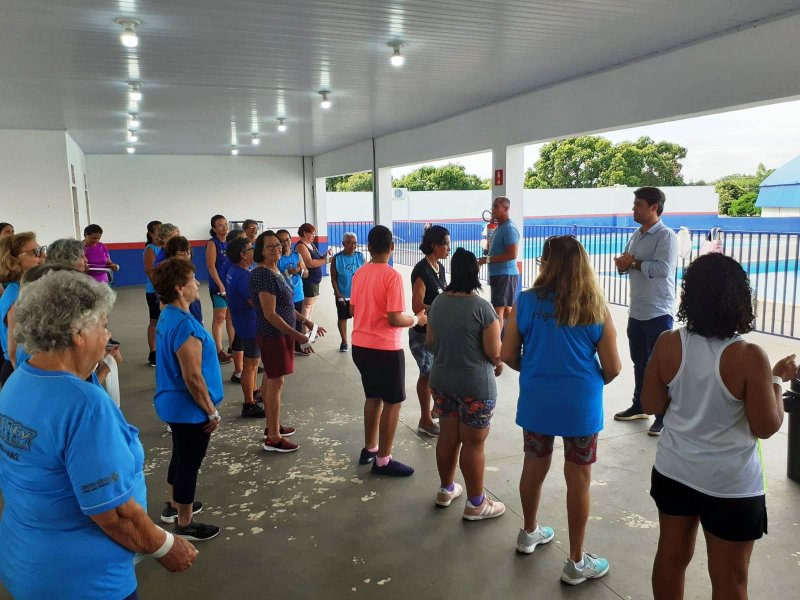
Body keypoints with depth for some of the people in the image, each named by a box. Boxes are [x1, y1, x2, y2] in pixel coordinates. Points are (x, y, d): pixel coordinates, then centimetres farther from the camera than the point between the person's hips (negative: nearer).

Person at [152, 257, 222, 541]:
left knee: (181, 456, 26)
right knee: (189, 463, 6)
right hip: (190, 408, -10)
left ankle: (173, 505, 44)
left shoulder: (167, 317, 4)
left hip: (174, 403, 10)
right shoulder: (185, 324, -27)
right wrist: (212, 412, -16)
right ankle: (185, 524, 22)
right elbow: (192, 377, -26)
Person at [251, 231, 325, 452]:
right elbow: (270, 314, -24)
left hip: (278, 334, 10)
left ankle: (272, 426, 28)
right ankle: (273, 438, 2)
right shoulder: (263, 274, -20)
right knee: (275, 382, -5)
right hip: (273, 334, -10)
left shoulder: (275, 272, 11)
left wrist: (306, 322, 15)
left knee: (270, 379, 16)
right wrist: (297, 335, -22)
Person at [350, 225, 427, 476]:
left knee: (373, 397, 21)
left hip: (360, 345, 8)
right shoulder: (392, 276, -17)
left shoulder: (359, 273, 4)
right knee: (393, 402, 4)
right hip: (385, 348, -7)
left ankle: (369, 449, 32)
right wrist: (417, 319, -3)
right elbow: (394, 319, -21)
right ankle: (383, 460, 9)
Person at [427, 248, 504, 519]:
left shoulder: (438, 302, 0)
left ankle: (446, 490, 35)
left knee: (448, 436, 19)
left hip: (441, 380, 6)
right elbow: (494, 353, -17)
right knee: (473, 443, 5)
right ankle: (475, 504, 19)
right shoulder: (482, 307, -19)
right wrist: (498, 364, 5)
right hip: (475, 385, -6)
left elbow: (430, 340, 11)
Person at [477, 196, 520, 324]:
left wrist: (488, 259, -20)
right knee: (506, 308, 16)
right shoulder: (500, 227, 16)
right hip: (499, 274, 10)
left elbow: (512, 254, -23)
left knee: (498, 310, -11)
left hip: (504, 274, -10)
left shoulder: (509, 228, -15)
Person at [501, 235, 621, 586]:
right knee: (578, 480, 10)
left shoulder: (526, 302, -8)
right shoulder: (595, 308, -8)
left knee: (534, 467, 21)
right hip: (581, 405, -1)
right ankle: (576, 563, 24)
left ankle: (529, 534, 43)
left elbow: (508, 355, -3)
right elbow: (613, 368, -6)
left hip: (536, 402, 2)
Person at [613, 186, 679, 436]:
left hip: (658, 312, -8)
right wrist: (622, 263, -8)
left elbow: (663, 268, -25)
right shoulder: (636, 235, 12)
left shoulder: (666, 235, -13)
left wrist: (634, 262, -14)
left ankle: (664, 415, 7)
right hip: (636, 311, 8)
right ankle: (639, 406, 30)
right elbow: (623, 265, 16)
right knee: (639, 361, 17)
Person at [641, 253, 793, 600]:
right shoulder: (749, 357, -22)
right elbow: (766, 427, -13)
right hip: (731, 484, -3)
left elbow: (651, 406, -2)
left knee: (672, 554, 20)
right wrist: (777, 379, 0)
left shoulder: (667, 344, -12)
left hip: (674, 470, 4)